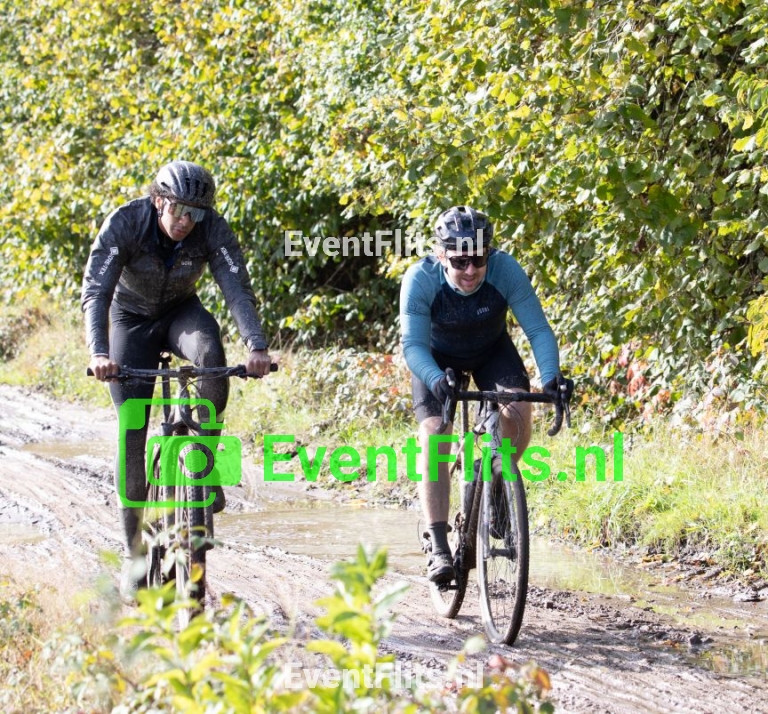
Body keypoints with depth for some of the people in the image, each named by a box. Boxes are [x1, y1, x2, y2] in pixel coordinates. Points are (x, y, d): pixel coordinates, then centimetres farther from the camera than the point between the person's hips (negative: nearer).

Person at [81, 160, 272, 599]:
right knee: (131, 434, -9)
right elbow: (96, 292, -35)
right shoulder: (124, 224, -28)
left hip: (181, 312, 1)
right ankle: (137, 553, 1)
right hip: (132, 319, -1)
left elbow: (238, 288, -32)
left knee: (210, 351, -36)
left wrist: (257, 346, -48)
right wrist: (99, 352, -51)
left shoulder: (213, 229, -24)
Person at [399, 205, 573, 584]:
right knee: (433, 436, -19)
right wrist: (436, 379, -54)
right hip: (438, 358, -1)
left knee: (518, 413, -24)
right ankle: (438, 547, -18)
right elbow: (413, 344, -34)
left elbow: (538, 329, -27)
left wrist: (550, 377, -44)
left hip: (492, 350, 1)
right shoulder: (420, 280, -33)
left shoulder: (505, 270, -31)